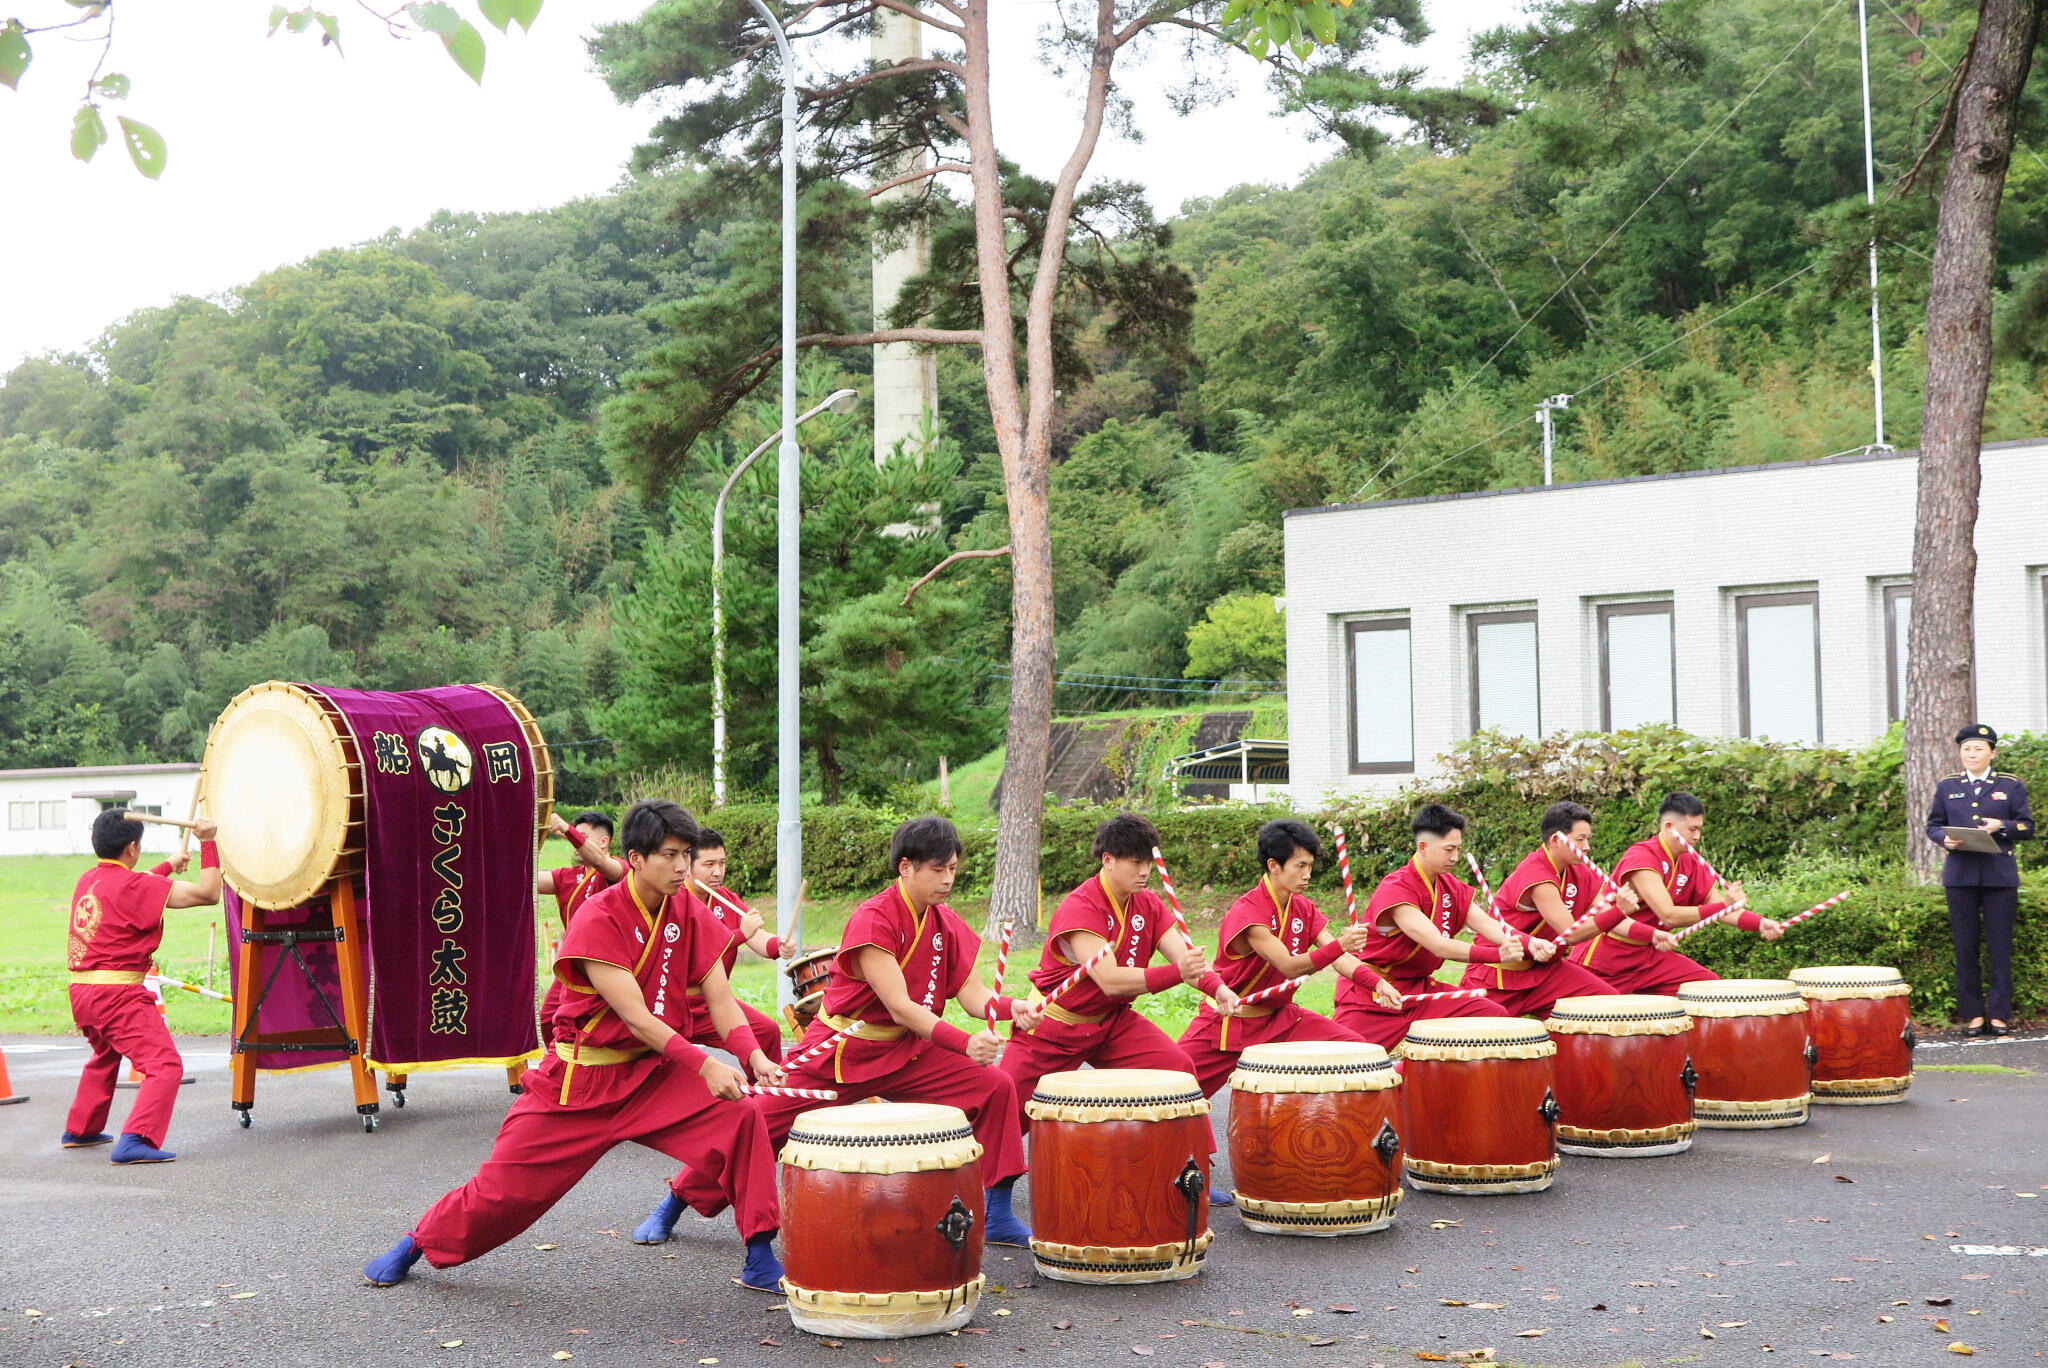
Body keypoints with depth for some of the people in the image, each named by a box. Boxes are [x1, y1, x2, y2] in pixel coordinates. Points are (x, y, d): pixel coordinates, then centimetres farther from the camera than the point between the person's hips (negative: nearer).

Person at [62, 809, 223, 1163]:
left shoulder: (87, 880, 11)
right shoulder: (132, 885, -13)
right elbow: (208, 893, -15)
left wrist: (168, 867, 45)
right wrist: (208, 843, -7)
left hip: (81, 991, 9)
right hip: (116, 993, -9)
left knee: (105, 1057, 34)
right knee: (165, 1065, -12)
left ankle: (79, 1130, 44)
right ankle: (135, 1141, -25)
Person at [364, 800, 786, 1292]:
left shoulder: (688, 913, -3)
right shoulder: (597, 918, -20)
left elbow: (720, 998, -5)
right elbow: (635, 1017, -25)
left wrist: (754, 1056, -23)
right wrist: (704, 1065, -33)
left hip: (654, 1072, 4)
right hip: (580, 1081, -4)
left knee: (740, 1120, -18)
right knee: (505, 1185, 1)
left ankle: (760, 1261, -9)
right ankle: (417, 1244, 29)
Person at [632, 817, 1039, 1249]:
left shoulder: (946, 925, 1)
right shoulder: (872, 920, -22)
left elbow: (972, 993, -4)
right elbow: (899, 1007, -27)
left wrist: (1010, 1007, -26)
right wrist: (964, 1042, -35)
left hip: (906, 1052, 6)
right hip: (840, 1052, -6)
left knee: (996, 1087, -10)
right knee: (755, 1124, -5)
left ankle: (997, 1217, -2)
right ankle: (671, 1206, 17)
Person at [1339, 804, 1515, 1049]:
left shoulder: (1450, 887, 6)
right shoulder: (1395, 889, -21)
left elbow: (1486, 923, -6)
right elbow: (1438, 945, -29)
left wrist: (1527, 943, -27)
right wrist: (1498, 955, -39)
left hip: (1420, 989, 7)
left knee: (1494, 1014, -9)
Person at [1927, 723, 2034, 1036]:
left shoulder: (2011, 786, 8)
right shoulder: (1947, 787, 12)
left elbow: (2027, 828, 5)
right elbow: (1932, 825, 13)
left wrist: (2001, 826, -14)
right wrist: (1944, 838, -9)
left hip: (2000, 876, -1)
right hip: (1960, 877, 1)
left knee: (2000, 946, -1)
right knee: (1966, 948, 1)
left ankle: (2000, 1015, 5)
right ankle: (1973, 1014, 8)